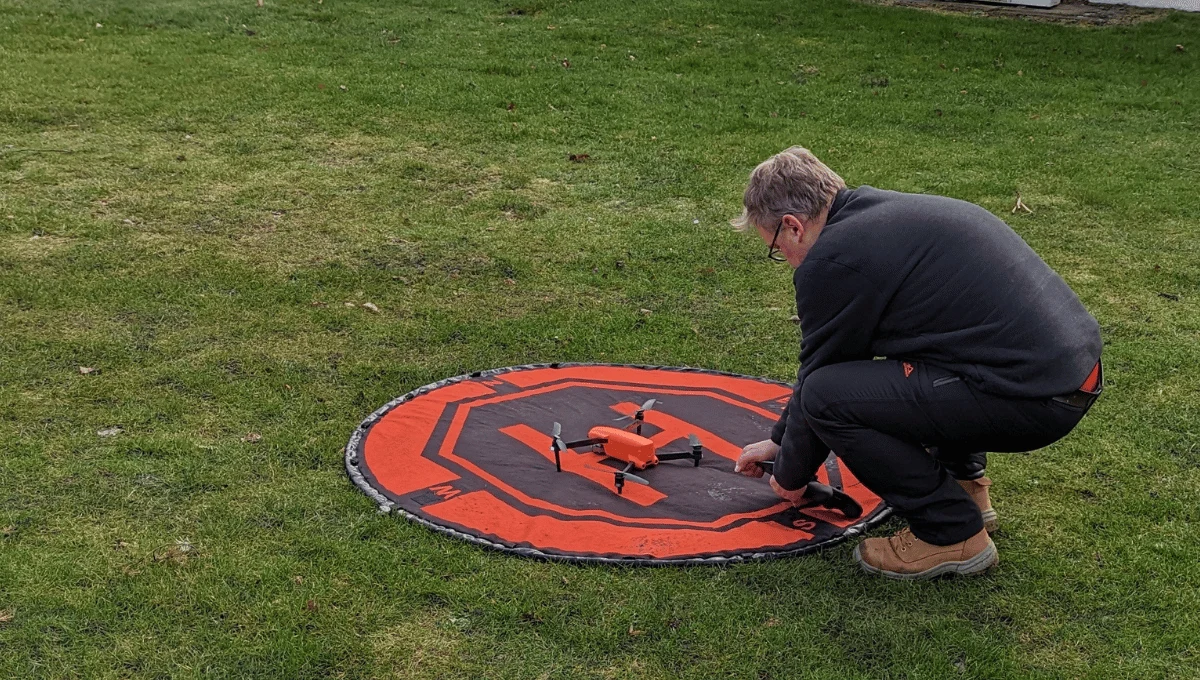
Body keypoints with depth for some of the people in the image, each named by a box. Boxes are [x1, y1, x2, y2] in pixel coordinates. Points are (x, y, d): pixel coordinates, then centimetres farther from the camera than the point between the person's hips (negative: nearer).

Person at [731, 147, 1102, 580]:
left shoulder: (831, 260, -11)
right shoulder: (881, 213, 19)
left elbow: (819, 384, 1)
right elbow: (835, 357, 29)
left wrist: (791, 475, 19)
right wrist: (779, 440, 36)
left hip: (1032, 397, -10)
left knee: (828, 394, -10)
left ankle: (953, 535, 1)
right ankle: (965, 485, 25)